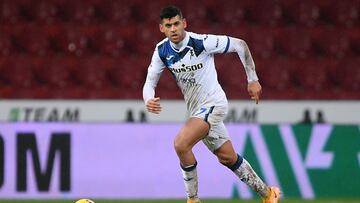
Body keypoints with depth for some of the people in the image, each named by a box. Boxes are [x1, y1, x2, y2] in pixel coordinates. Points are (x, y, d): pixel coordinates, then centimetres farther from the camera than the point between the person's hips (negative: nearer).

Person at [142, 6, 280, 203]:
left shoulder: (202, 42, -21)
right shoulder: (162, 51, -4)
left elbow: (240, 45, -11)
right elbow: (150, 82, 1)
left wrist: (252, 80, -7)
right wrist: (149, 100, -23)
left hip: (213, 103, -7)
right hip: (196, 109, 7)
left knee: (181, 144, -25)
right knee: (228, 158, 14)